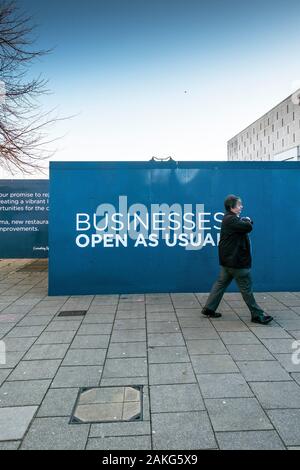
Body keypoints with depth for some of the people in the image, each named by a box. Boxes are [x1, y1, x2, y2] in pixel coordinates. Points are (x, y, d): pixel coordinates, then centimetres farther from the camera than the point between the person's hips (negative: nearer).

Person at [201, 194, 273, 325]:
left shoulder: (230, 218, 15)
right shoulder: (231, 219, -18)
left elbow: (247, 224, 16)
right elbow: (248, 227, -24)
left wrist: (246, 220, -4)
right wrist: (247, 221, -3)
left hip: (228, 260, 10)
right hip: (236, 261, -10)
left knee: (221, 283, 12)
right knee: (246, 288, 0)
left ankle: (209, 309, 17)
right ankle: (257, 315, 11)